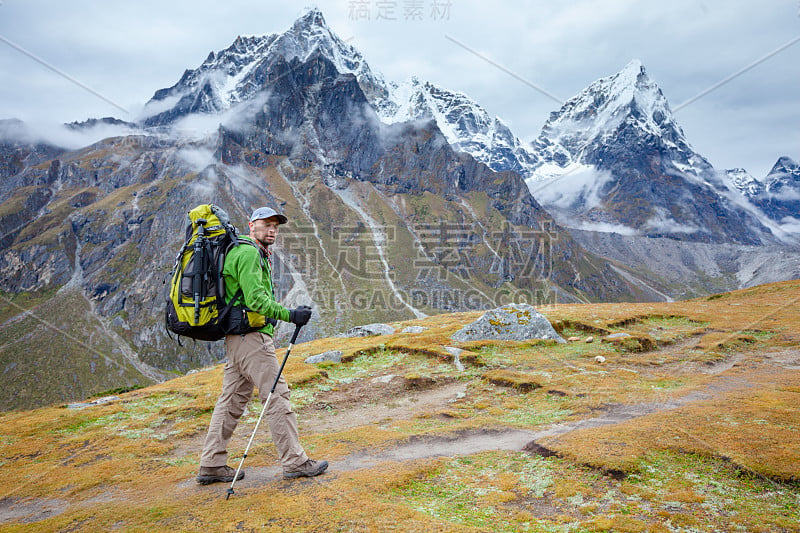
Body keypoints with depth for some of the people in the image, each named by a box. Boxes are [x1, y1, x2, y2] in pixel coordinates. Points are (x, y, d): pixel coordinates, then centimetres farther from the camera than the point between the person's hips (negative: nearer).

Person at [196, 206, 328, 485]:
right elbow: (256, 300, -22)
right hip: (251, 337, -11)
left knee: (231, 400, 12)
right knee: (278, 396, -5)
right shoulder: (248, 253, -11)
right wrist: (290, 315, -22)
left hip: (236, 337, 11)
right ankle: (295, 462, 2)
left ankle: (211, 465, 18)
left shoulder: (257, 254, 22)